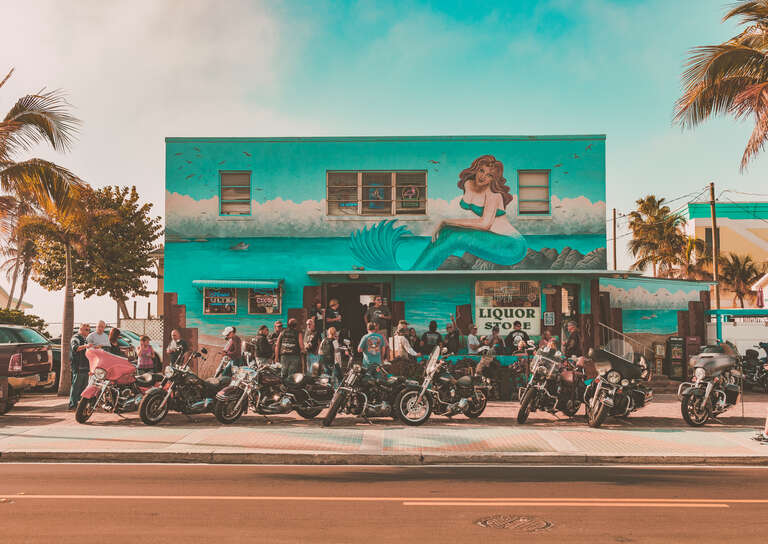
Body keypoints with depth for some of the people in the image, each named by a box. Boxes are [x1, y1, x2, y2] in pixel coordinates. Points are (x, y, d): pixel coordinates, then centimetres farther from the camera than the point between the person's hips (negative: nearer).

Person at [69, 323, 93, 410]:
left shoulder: (85, 339, 24)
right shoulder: (75, 338, -6)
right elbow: (75, 348, -27)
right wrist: (86, 346, -41)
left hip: (85, 367, 9)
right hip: (78, 367, -9)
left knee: (84, 386, 10)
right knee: (76, 386, -11)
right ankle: (73, 404, -11)